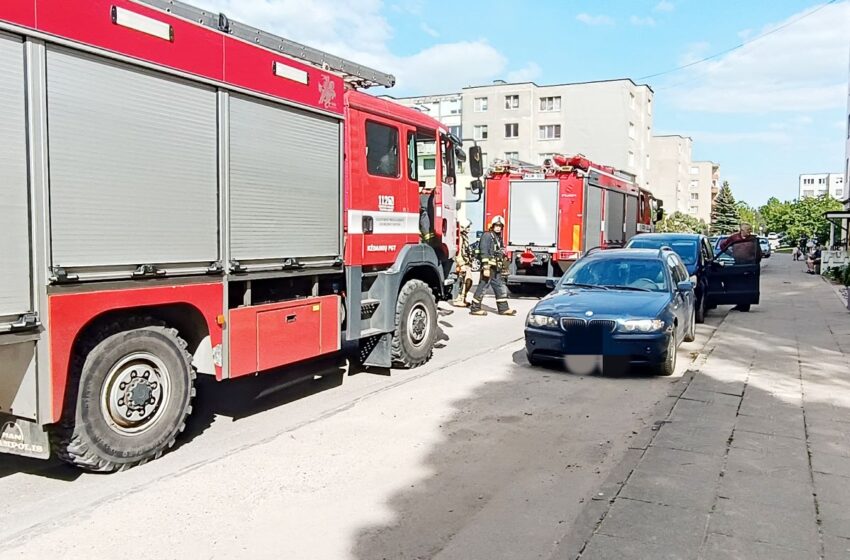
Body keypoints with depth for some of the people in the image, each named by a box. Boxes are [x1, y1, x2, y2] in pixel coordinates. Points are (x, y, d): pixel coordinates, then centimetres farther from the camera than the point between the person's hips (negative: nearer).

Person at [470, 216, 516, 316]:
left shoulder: (498, 238, 19)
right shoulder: (487, 236, -9)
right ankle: (475, 309, 2)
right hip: (489, 267, -9)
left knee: (500, 287, 11)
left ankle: (503, 308, 17)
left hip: (496, 269, 9)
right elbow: (484, 253, -17)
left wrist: (500, 267, 23)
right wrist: (486, 268, -23)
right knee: (483, 287, -4)